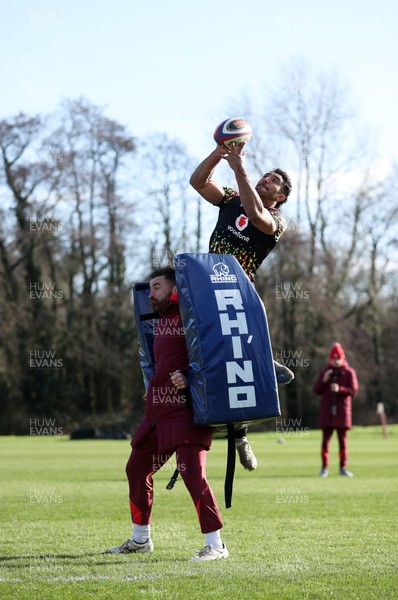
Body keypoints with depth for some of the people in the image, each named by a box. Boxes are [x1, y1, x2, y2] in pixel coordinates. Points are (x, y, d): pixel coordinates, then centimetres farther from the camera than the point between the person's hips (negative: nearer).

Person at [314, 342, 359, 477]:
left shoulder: (349, 372, 3)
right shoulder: (324, 372, 10)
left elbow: (354, 391, -5)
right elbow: (317, 391, 6)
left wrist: (340, 389, -21)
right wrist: (324, 380, -11)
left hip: (342, 411, -1)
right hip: (327, 412, 2)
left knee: (342, 440, 4)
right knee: (325, 440, -1)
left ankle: (343, 467, 9)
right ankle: (324, 468, 3)